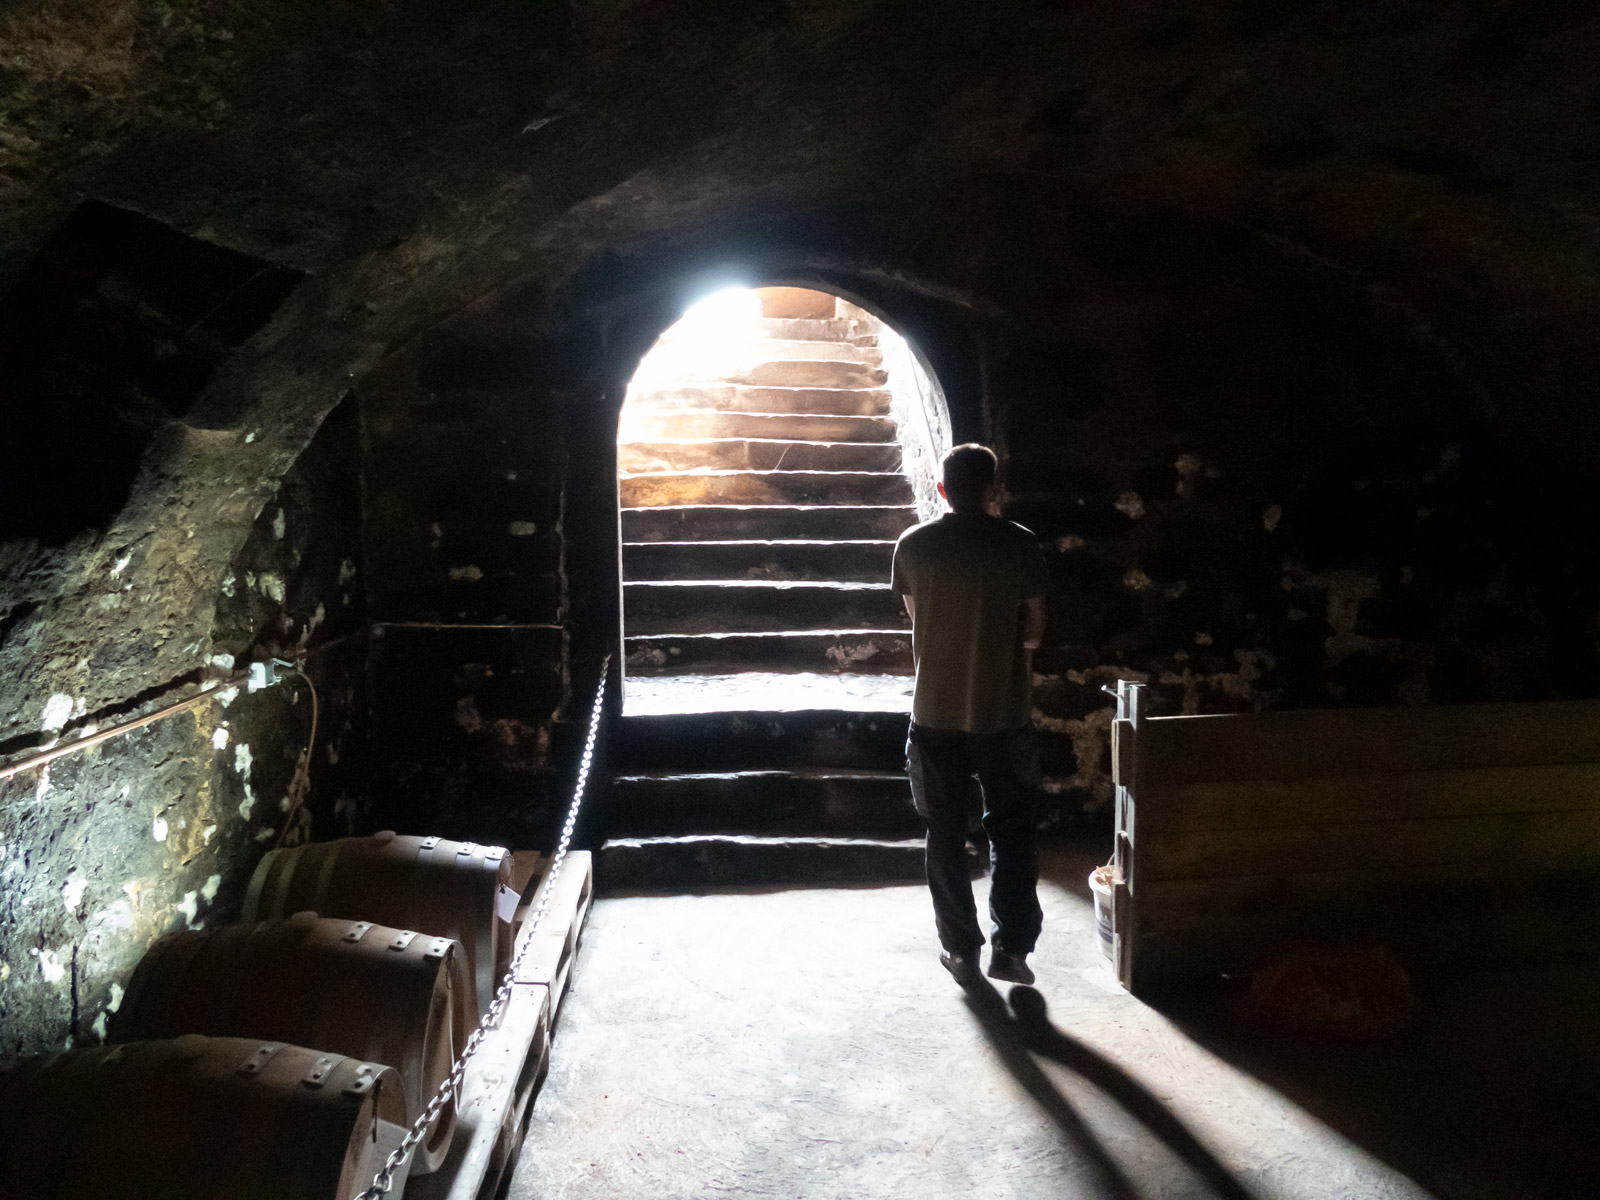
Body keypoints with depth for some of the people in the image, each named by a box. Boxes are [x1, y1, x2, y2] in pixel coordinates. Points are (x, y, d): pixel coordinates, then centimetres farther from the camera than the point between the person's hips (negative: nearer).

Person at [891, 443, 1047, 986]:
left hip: (937, 714, 1)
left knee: (946, 836, 12)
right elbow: (1034, 632, -1)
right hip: (1003, 716, 0)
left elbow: (916, 621, 6)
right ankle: (1011, 948, 14)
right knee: (1012, 833, 13)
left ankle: (961, 950, 19)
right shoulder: (1021, 545, -6)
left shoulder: (913, 545, -4)